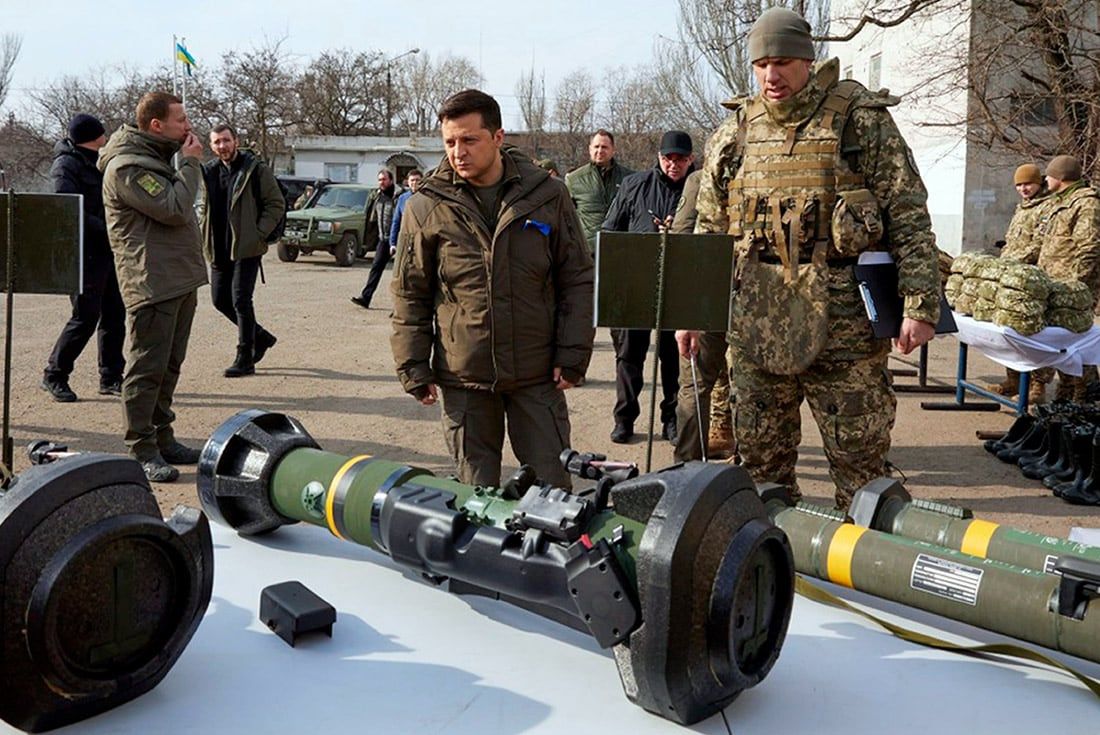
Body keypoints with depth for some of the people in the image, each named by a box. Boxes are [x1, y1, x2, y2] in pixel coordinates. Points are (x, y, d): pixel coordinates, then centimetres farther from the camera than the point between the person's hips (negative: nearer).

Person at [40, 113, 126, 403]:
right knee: (85, 316, -7)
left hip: (106, 250, 8)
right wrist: (106, 230, -21)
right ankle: (54, 375, 8)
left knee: (114, 314, 9)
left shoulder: (93, 161, 16)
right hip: (85, 251, -8)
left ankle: (111, 377, 17)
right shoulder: (66, 165, -11)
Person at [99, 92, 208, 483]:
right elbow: (174, 209, -20)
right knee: (147, 369, -5)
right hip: (152, 284, -10)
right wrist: (190, 163, -13)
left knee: (169, 366, 15)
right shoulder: (127, 166, -14)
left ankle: (162, 438, 25)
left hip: (180, 280, 10)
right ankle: (142, 451, 2)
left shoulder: (158, 157, 18)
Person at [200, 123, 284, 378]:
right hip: (219, 249, 7)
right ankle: (260, 336, 29)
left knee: (240, 300, -8)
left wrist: (259, 233, -14)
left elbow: (276, 204, -5)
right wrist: (207, 239, 8)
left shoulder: (255, 169, -6)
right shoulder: (209, 172, 11)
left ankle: (245, 359, 2)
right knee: (220, 299, 10)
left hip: (246, 248, -7)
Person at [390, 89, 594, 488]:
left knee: (553, 485, 7)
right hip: (463, 378, 0)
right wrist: (413, 367, 1)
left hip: (538, 376, 0)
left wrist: (573, 354, -2)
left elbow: (577, 279, 4)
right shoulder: (426, 207, 1)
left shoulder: (547, 195, 1)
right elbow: (410, 295, 6)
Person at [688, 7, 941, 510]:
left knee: (859, 460, 5)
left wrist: (920, 303, -10)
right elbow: (708, 231, 15)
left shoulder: (862, 119, 0)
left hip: (844, 323, -3)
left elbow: (908, 218, -3)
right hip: (755, 326, 4)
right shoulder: (734, 134, 10)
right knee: (760, 461, 12)